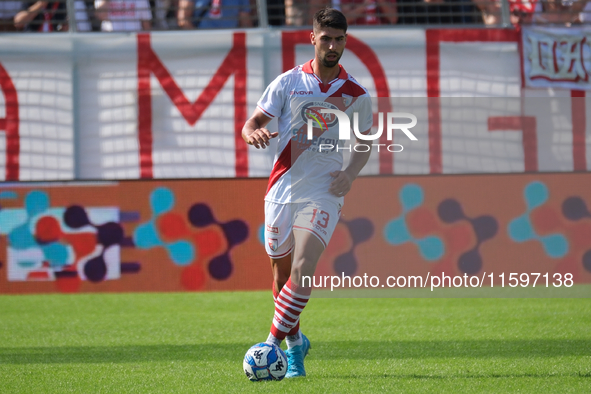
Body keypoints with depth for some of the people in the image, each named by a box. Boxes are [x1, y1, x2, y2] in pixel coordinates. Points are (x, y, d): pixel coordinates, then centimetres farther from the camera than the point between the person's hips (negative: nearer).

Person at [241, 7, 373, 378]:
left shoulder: (357, 95, 2)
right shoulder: (288, 82, 1)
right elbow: (252, 123, 2)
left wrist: (350, 173, -4)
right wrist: (254, 132, -22)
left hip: (323, 193, -2)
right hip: (282, 190, 2)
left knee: (303, 270, -20)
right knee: (281, 273, 9)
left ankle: (272, 346, -19)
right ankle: (295, 342, 31)